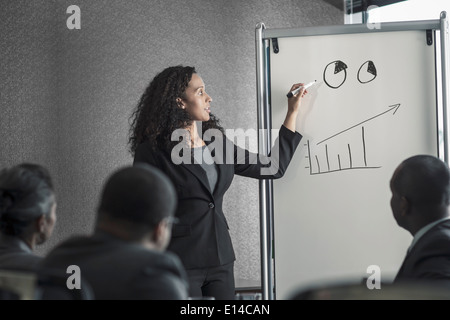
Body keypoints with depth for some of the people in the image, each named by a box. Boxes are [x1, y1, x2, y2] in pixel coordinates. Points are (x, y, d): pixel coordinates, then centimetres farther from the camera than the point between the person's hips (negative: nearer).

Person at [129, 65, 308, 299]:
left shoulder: (217, 144, 11)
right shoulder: (152, 150, -7)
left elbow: (274, 167, 15)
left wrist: (293, 113, 17)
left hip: (221, 260, 6)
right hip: (180, 262, -5)